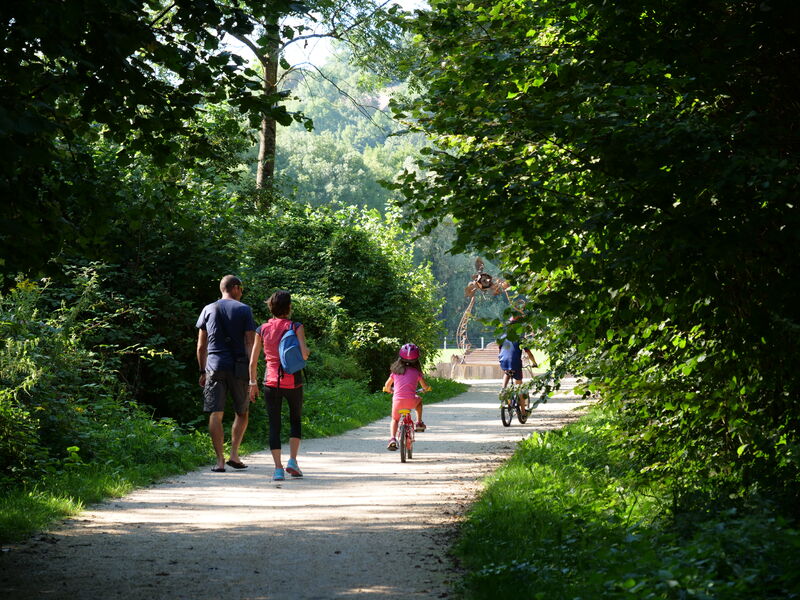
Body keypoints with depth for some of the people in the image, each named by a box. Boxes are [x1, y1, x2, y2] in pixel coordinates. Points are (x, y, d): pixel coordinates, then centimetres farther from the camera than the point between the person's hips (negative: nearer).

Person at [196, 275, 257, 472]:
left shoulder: (208, 310, 10)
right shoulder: (244, 310, 3)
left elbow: (201, 346, 9)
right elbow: (250, 343, -3)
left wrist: (203, 371, 17)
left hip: (215, 367, 1)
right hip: (238, 367, -1)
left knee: (215, 414, -1)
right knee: (242, 413, 14)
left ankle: (220, 460, -6)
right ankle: (234, 454, 5)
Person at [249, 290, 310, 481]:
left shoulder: (262, 330, 3)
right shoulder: (296, 327, -5)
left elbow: (253, 361, 4)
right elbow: (304, 354, -16)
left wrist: (253, 383, 13)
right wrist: (306, 352, 7)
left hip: (271, 381, 1)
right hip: (292, 381, -1)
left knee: (274, 425, 5)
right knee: (295, 420, 18)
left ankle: (278, 468, -3)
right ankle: (292, 460, 4)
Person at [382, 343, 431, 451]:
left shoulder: (395, 371, 10)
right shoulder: (416, 372, 5)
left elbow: (387, 385, 20)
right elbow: (425, 386, 11)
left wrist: (389, 390, 43)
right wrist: (427, 389, 35)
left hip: (397, 400, 1)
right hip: (411, 402, -1)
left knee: (394, 419, 23)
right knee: (419, 400, 34)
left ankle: (392, 438, -1)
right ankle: (419, 423, 28)